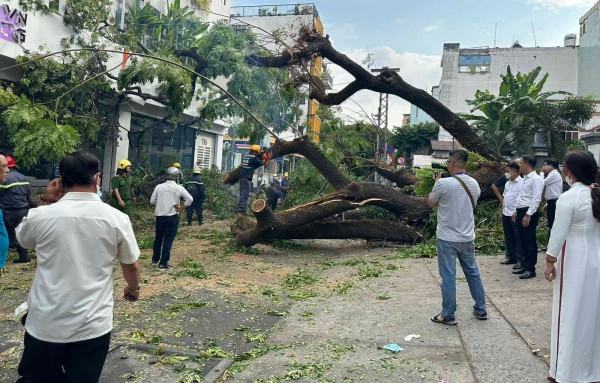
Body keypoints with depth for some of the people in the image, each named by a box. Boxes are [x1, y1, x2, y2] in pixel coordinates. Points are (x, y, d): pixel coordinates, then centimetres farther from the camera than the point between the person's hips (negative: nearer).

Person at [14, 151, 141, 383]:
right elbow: (131, 267, 5)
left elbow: (23, 240, 17)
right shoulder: (116, 218, -8)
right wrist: (133, 289, 25)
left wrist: (46, 203, 14)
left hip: (45, 325, 0)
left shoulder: (41, 215, -8)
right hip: (93, 326, 0)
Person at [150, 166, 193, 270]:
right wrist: (181, 207, -4)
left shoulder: (159, 187, -2)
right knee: (168, 240, 1)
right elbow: (190, 199, -14)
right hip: (172, 217, -3)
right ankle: (163, 264, 2)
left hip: (160, 216, 3)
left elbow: (152, 201, 2)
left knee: (158, 238, 19)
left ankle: (155, 259, 33)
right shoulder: (179, 188, -8)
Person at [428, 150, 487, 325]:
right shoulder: (474, 184, 2)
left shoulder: (443, 183, -18)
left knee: (448, 277, 3)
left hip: (447, 238, -6)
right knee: (473, 273, 18)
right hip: (467, 238, 6)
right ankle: (481, 310, 30)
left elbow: (430, 203, -2)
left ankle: (448, 315, 12)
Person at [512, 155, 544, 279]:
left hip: (529, 214, -10)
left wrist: (528, 215, -23)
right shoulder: (525, 178, 17)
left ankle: (530, 269, 4)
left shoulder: (536, 179, -13)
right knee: (523, 241, 15)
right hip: (521, 212, 10)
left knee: (530, 242, -3)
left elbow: (536, 199, -20)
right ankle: (525, 265, 24)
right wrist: (517, 211, 20)